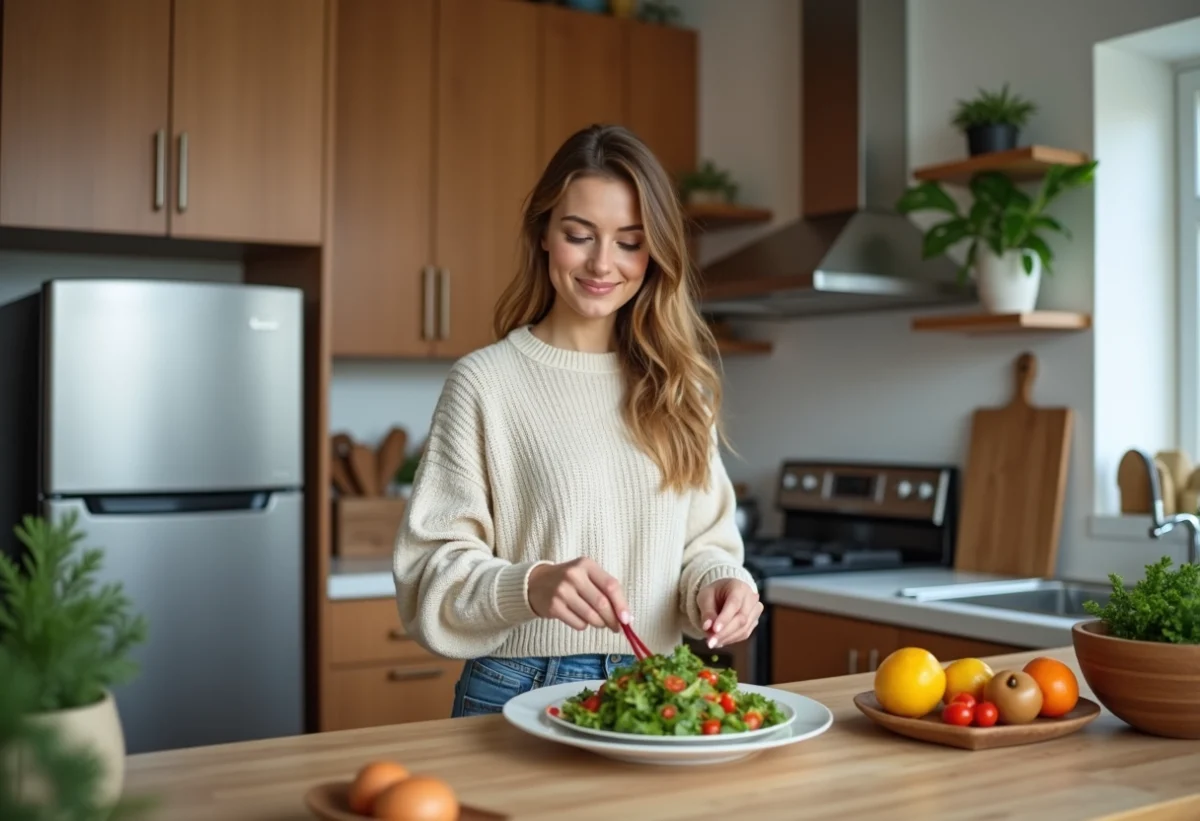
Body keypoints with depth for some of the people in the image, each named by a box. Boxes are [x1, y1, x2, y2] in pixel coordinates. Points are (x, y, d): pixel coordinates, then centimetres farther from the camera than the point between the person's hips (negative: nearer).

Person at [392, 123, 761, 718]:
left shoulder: (679, 385, 7)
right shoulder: (485, 381, -5)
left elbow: (703, 540, 11)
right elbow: (433, 571, -8)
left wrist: (718, 582, -10)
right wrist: (529, 585, -26)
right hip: (519, 689, -5)